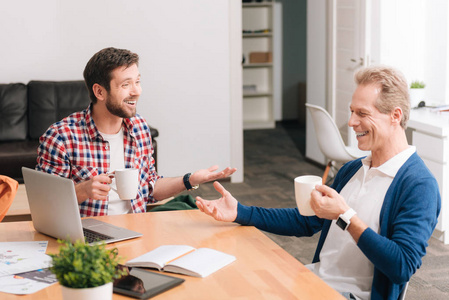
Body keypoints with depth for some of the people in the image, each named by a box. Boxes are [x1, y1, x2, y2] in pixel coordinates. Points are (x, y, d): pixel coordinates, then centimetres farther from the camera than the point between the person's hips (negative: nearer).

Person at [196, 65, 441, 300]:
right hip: (315, 279, 8)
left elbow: (403, 268, -22)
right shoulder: (351, 170, 15)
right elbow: (306, 221, 20)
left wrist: (345, 216, -22)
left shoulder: (419, 185, -13)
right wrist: (239, 212, 10)